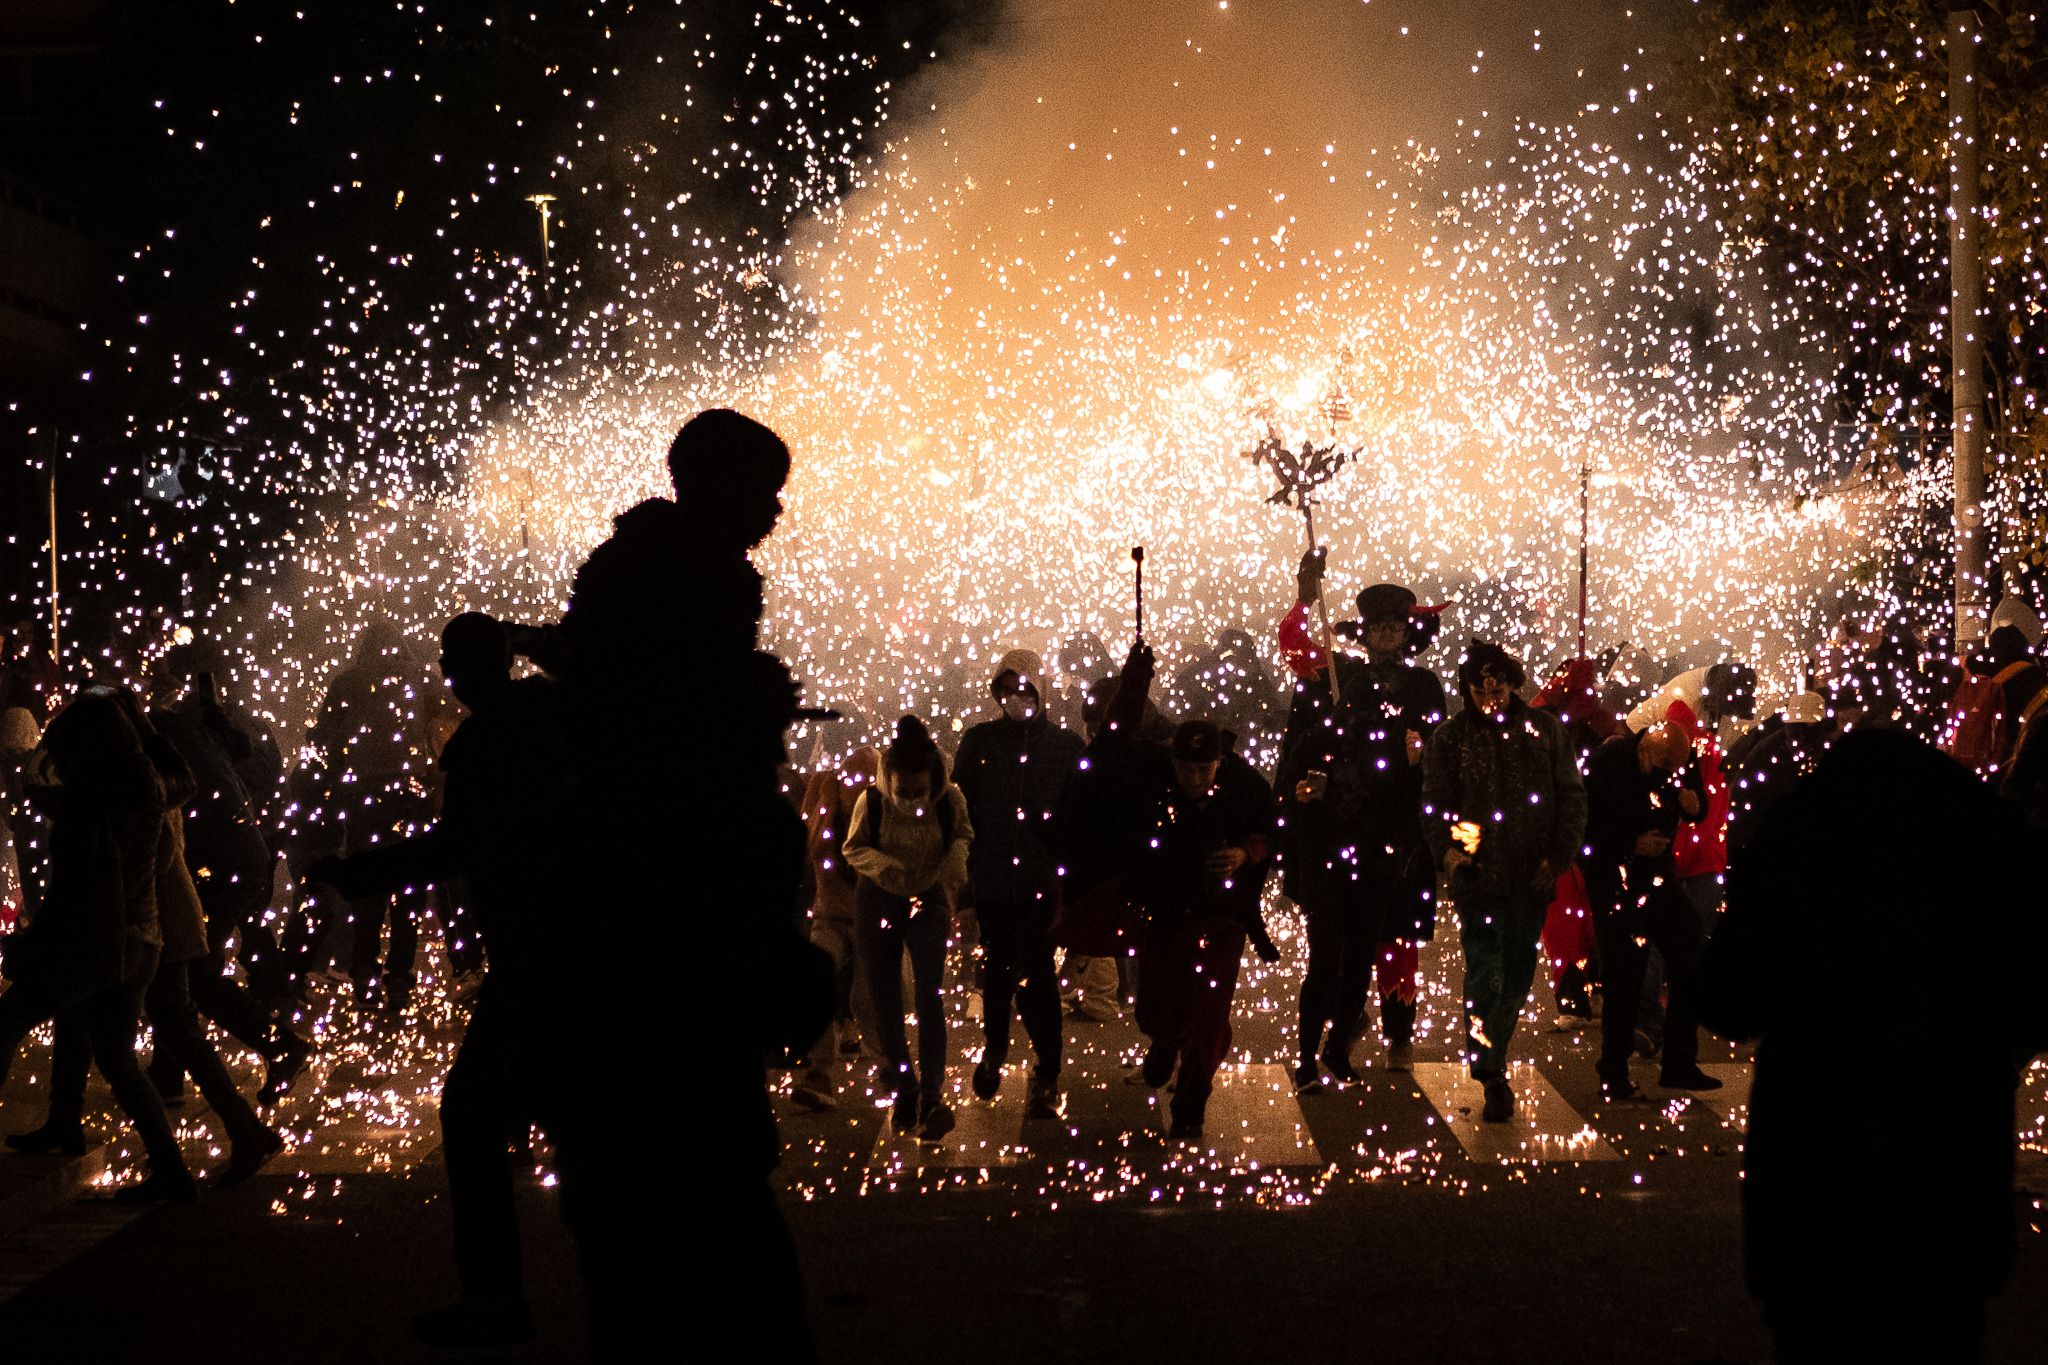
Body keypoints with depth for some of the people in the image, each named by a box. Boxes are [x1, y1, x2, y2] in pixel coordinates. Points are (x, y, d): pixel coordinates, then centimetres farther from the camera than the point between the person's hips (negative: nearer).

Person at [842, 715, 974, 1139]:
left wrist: (955, 865, -17)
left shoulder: (951, 800, -16)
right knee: (883, 1000, 5)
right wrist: (883, 865, -21)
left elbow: (964, 836, 3)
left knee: (929, 994, -14)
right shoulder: (871, 802, -16)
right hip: (879, 902, 1)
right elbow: (853, 848, -2)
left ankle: (931, 1099, -15)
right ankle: (904, 1089, 21)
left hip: (928, 901, -1)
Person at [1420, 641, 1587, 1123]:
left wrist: (1557, 856, -1)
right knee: (1485, 975, -7)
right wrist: (1447, 849, -17)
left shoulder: (1545, 730, 7)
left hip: (1532, 879, 2)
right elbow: (1436, 804, 2)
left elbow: (1571, 797, 9)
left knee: (1518, 976, 8)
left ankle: (1490, 1060, 25)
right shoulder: (1449, 738, 3)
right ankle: (1492, 1077, 1)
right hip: (1478, 878, -2)